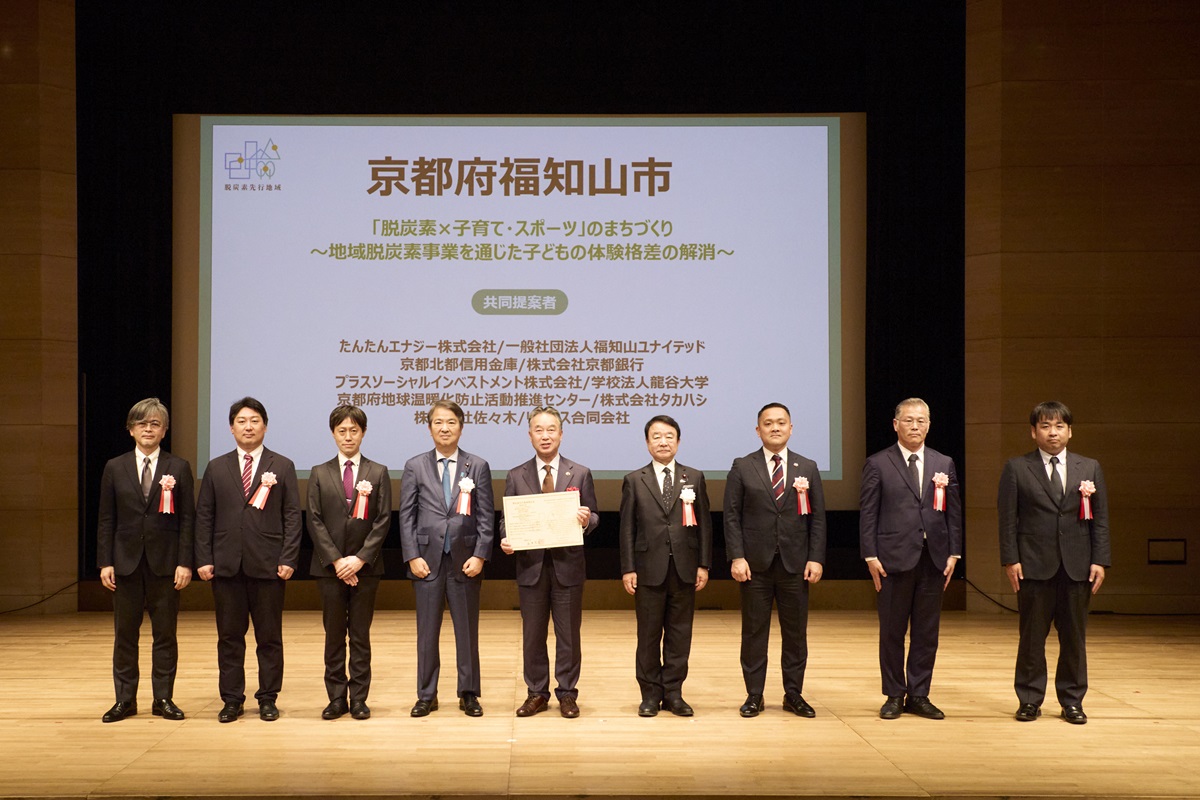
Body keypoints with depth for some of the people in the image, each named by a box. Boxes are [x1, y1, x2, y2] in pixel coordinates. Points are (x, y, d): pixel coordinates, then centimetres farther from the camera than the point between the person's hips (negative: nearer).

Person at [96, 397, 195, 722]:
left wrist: (185, 562, -7)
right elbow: (106, 519, 5)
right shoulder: (115, 468, 6)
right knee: (125, 633, 6)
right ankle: (125, 699, 16)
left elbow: (187, 519, 0)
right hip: (126, 562, 1)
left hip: (165, 562, -1)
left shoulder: (179, 468, 2)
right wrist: (105, 562, -2)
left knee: (165, 633, 4)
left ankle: (163, 698, 13)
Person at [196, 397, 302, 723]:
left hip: (268, 565, -2)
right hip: (226, 565, 2)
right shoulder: (216, 468, 10)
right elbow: (204, 516, 8)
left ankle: (268, 699, 14)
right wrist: (204, 559, -1)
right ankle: (232, 699, 16)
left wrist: (288, 559, -8)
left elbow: (292, 516, 1)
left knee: (269, 637, 4)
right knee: (229, 636, 7)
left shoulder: (282, 467, 5)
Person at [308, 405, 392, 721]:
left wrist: (360, 558, -12)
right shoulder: (319, 473, 7)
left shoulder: (378, 473, 5)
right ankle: (336, 698, 12)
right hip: (329, 566, 1)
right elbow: (315, 521, 0)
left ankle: (359, 699, 10)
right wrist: (336, 560, -10)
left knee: (361, 635, 4)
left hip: (365, 567, -1)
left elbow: (383, 521, -1)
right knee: (334, 635, 5)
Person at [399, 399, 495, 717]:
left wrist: (479, 556, -8)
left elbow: (486, 516, 1)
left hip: (465, 560, 0)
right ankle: (426, 695, 17)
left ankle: (469, 694, 17)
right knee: (427, 632, 6)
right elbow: (406, 516, 3)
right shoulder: (415, 467, 5)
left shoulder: (478, 467, 4)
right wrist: (413, 557, -6)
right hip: (427, 559, 0)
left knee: (467, 631, 7)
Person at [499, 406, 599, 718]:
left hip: (568, 566, -1)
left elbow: (593, 518, 4)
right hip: (531, 566, 1)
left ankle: (567, 693, 17)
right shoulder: (516, 476, 5)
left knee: (568, 635, 6)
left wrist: (587, 520, -19)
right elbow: (507, 519, 5)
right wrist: (506, 540, -14)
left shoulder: (580, 474, 3)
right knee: (532, 635, 9)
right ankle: (537, 693, 21)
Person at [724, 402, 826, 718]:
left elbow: (817, 518, 5)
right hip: (755, 564, -1)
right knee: (754, 631, 4)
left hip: (795, 564, 2)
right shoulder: (742, 467, 2)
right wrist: (736, 557, -10)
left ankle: (793, 695, 18)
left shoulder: (808, 468, 8)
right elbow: (732, 517, -1)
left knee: (795, 632, 7)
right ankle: (754, 695, 13)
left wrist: (816, 558, -3)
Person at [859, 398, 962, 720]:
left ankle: (919, 696, 16)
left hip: (934, 559, 3)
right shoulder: (878, 464, 0)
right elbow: (867, 514, -2)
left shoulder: (944, 464, 11)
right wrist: (871, 556, -9)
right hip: (894, 558, -3)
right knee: (892, 632, 5)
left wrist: (954, 553, 3)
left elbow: (953, 511, 10)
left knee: (927, 632, 7)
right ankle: (894, 696, 15)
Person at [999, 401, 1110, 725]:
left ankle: (1072, 701, 18)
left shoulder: (1090, 469, 9)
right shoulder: (1016, 469, 2)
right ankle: (1029, 700, 14)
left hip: (1077, 566, 2)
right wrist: (1010, 560, -8)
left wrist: (1100, 560, -1)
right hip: (1034, 565, -2)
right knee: (1032, 637, 4)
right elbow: (1008, 518, 0)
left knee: (1074, 637, 7)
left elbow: (1100, 518, 7)